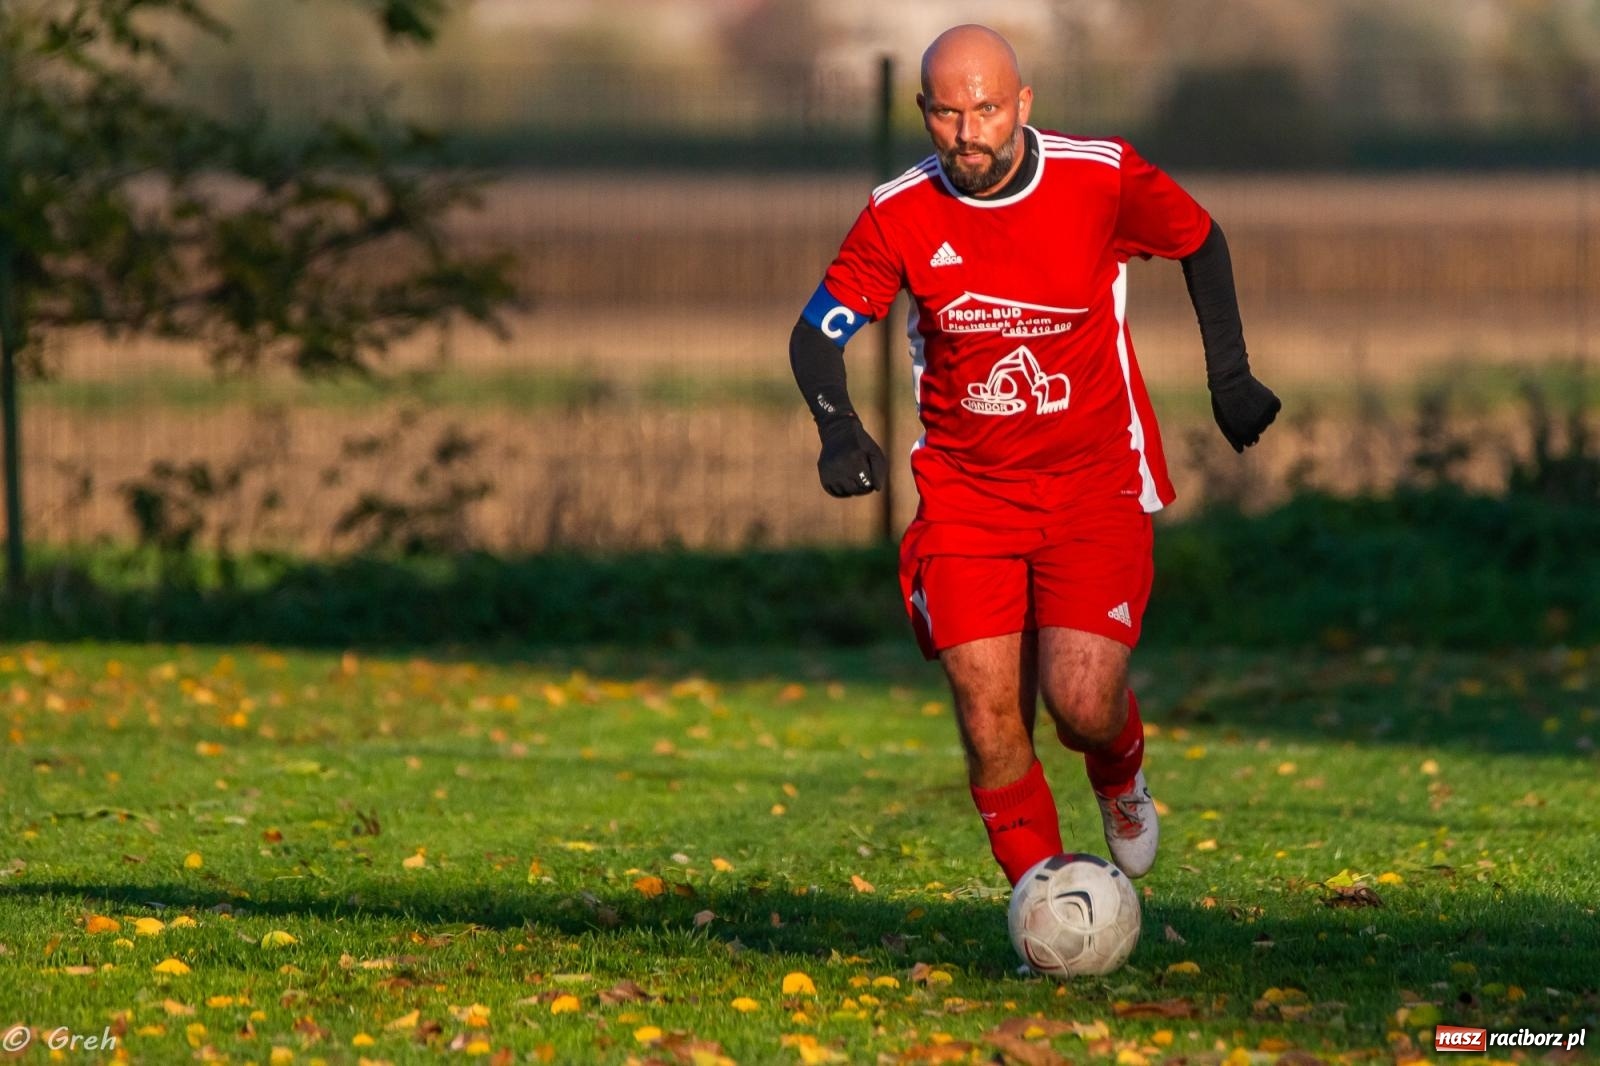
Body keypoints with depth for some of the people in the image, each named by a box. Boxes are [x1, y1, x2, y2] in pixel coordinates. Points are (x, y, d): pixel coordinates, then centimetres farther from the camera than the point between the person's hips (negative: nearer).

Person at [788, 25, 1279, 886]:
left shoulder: (1102, 178, -10)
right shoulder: (900, 215, -8)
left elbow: (1200, 240, 8)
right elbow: (816, 332, -4)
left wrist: (1229, 375, 5)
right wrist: (839, 428, -22)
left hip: (1095, 486, -1)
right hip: (965, 492, 1)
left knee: (1081, 704, -15)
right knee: (990, 726, -9)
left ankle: (1121, 779, 24)